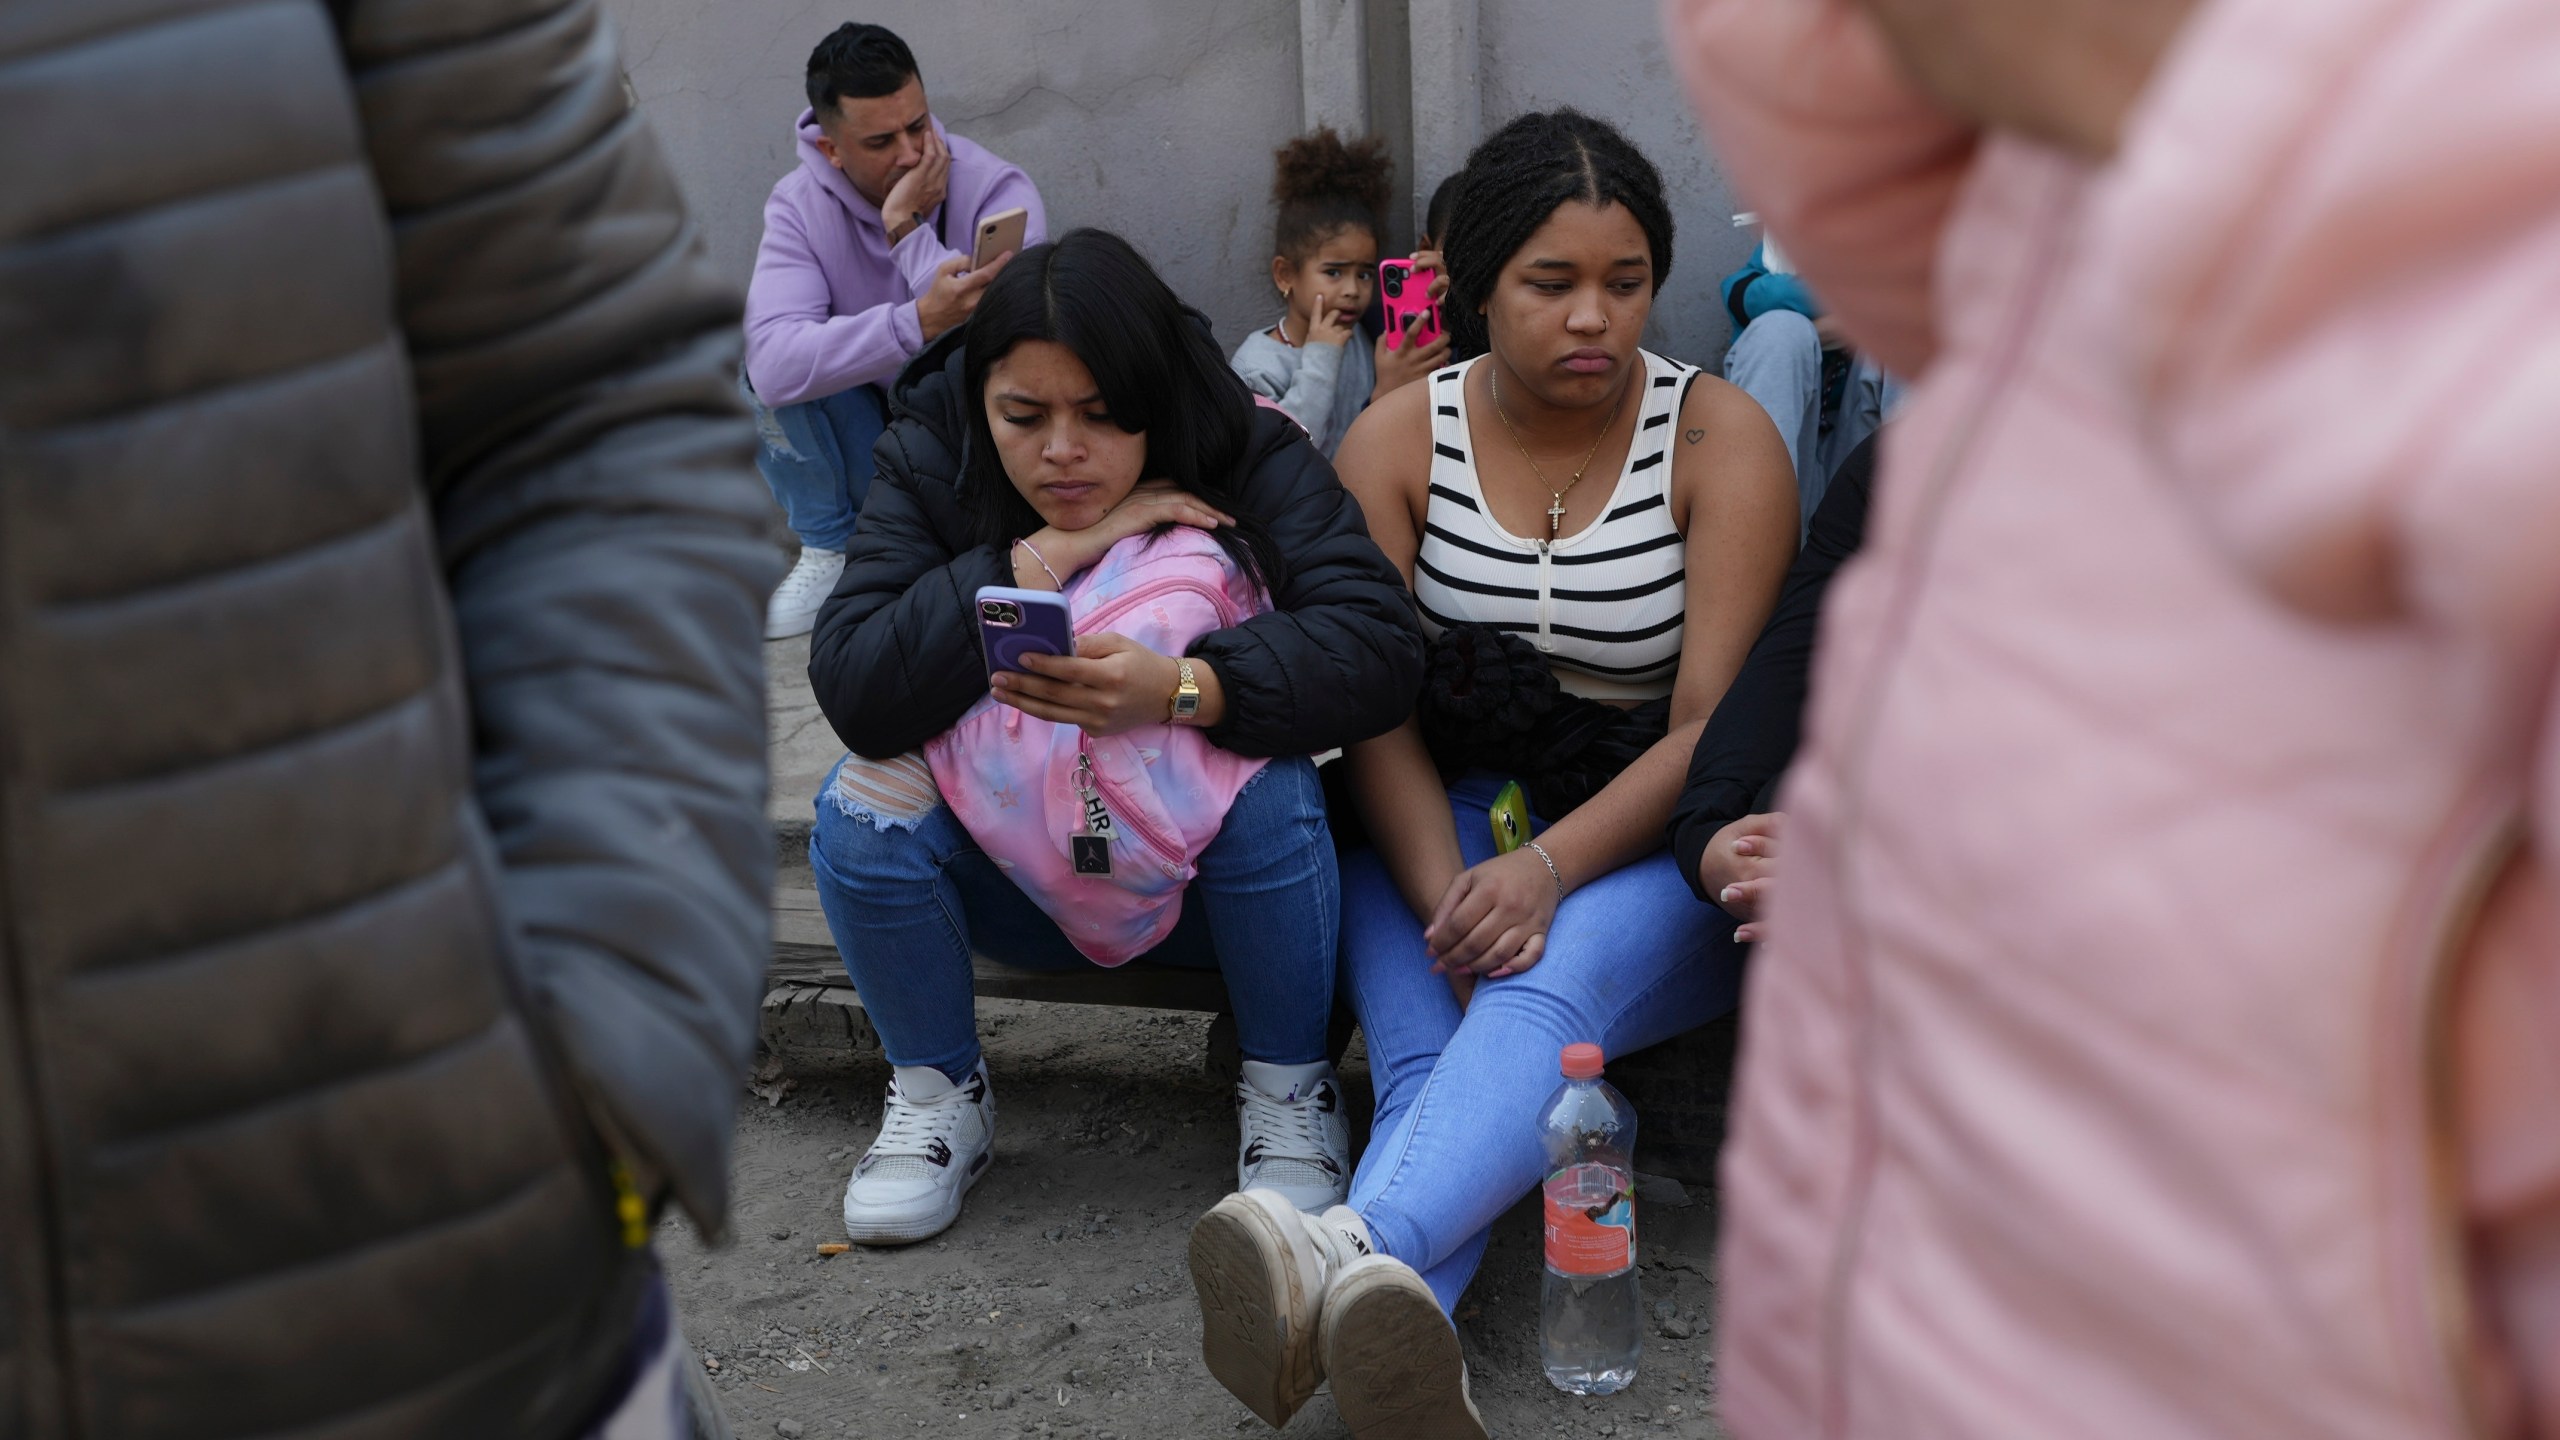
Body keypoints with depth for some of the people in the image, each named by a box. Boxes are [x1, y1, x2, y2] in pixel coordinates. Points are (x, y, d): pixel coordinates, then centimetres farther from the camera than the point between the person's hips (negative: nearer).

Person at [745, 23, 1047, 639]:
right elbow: (774, 367, -33)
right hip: (872, 431, 2)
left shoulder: (998, 191, -19)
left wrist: (907, 226, -30)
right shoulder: (800, 204, -14)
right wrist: (919, 321, -47)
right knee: (773, 362, -22)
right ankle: (829, 548, -4)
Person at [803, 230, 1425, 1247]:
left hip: (1210, 872, -2)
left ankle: (1289, 1093, -8)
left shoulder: (1250, 458, -17)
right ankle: (938, 1096, 1)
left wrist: (1181, 690, -47)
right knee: (863, 804, -24)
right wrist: (1046, 560, -33)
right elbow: (851, 686, -27)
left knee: (1268, 787, -33)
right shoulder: (931, 467, -12)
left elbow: (1379, 643, -31)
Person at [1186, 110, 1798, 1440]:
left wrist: (1548, 868, -27)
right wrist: (1449, 904, -23)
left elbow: (1712, 725, -10)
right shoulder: (1398, 444, 3)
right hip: (1444, 823, 3)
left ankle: (1359, 1249, -61)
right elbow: (1375, 711, -5)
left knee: (1546, 987, -36)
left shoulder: (1721, 441, -4)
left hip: (1647, 843, -2)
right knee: (1424, 1044, -31)